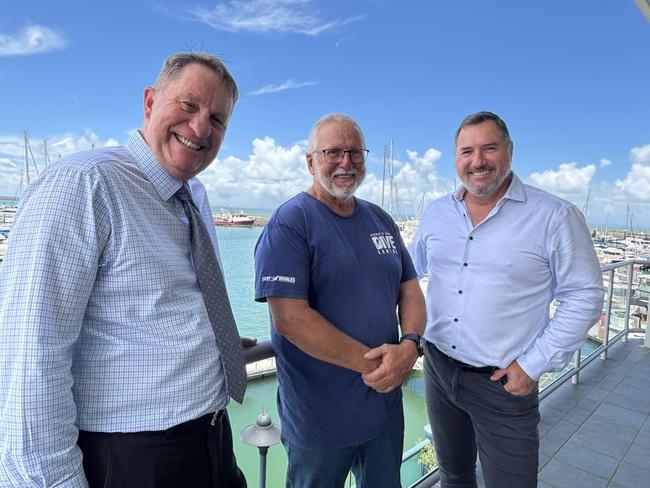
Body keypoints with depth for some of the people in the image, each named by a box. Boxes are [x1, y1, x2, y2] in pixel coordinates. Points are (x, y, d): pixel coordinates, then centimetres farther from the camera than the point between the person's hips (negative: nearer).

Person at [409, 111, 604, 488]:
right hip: (438, 369, 4)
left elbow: (584, 296, -9)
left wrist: (533, 365, -12)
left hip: (505, 383, -4)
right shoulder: (437, 212, 2)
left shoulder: (555, 217, -12)